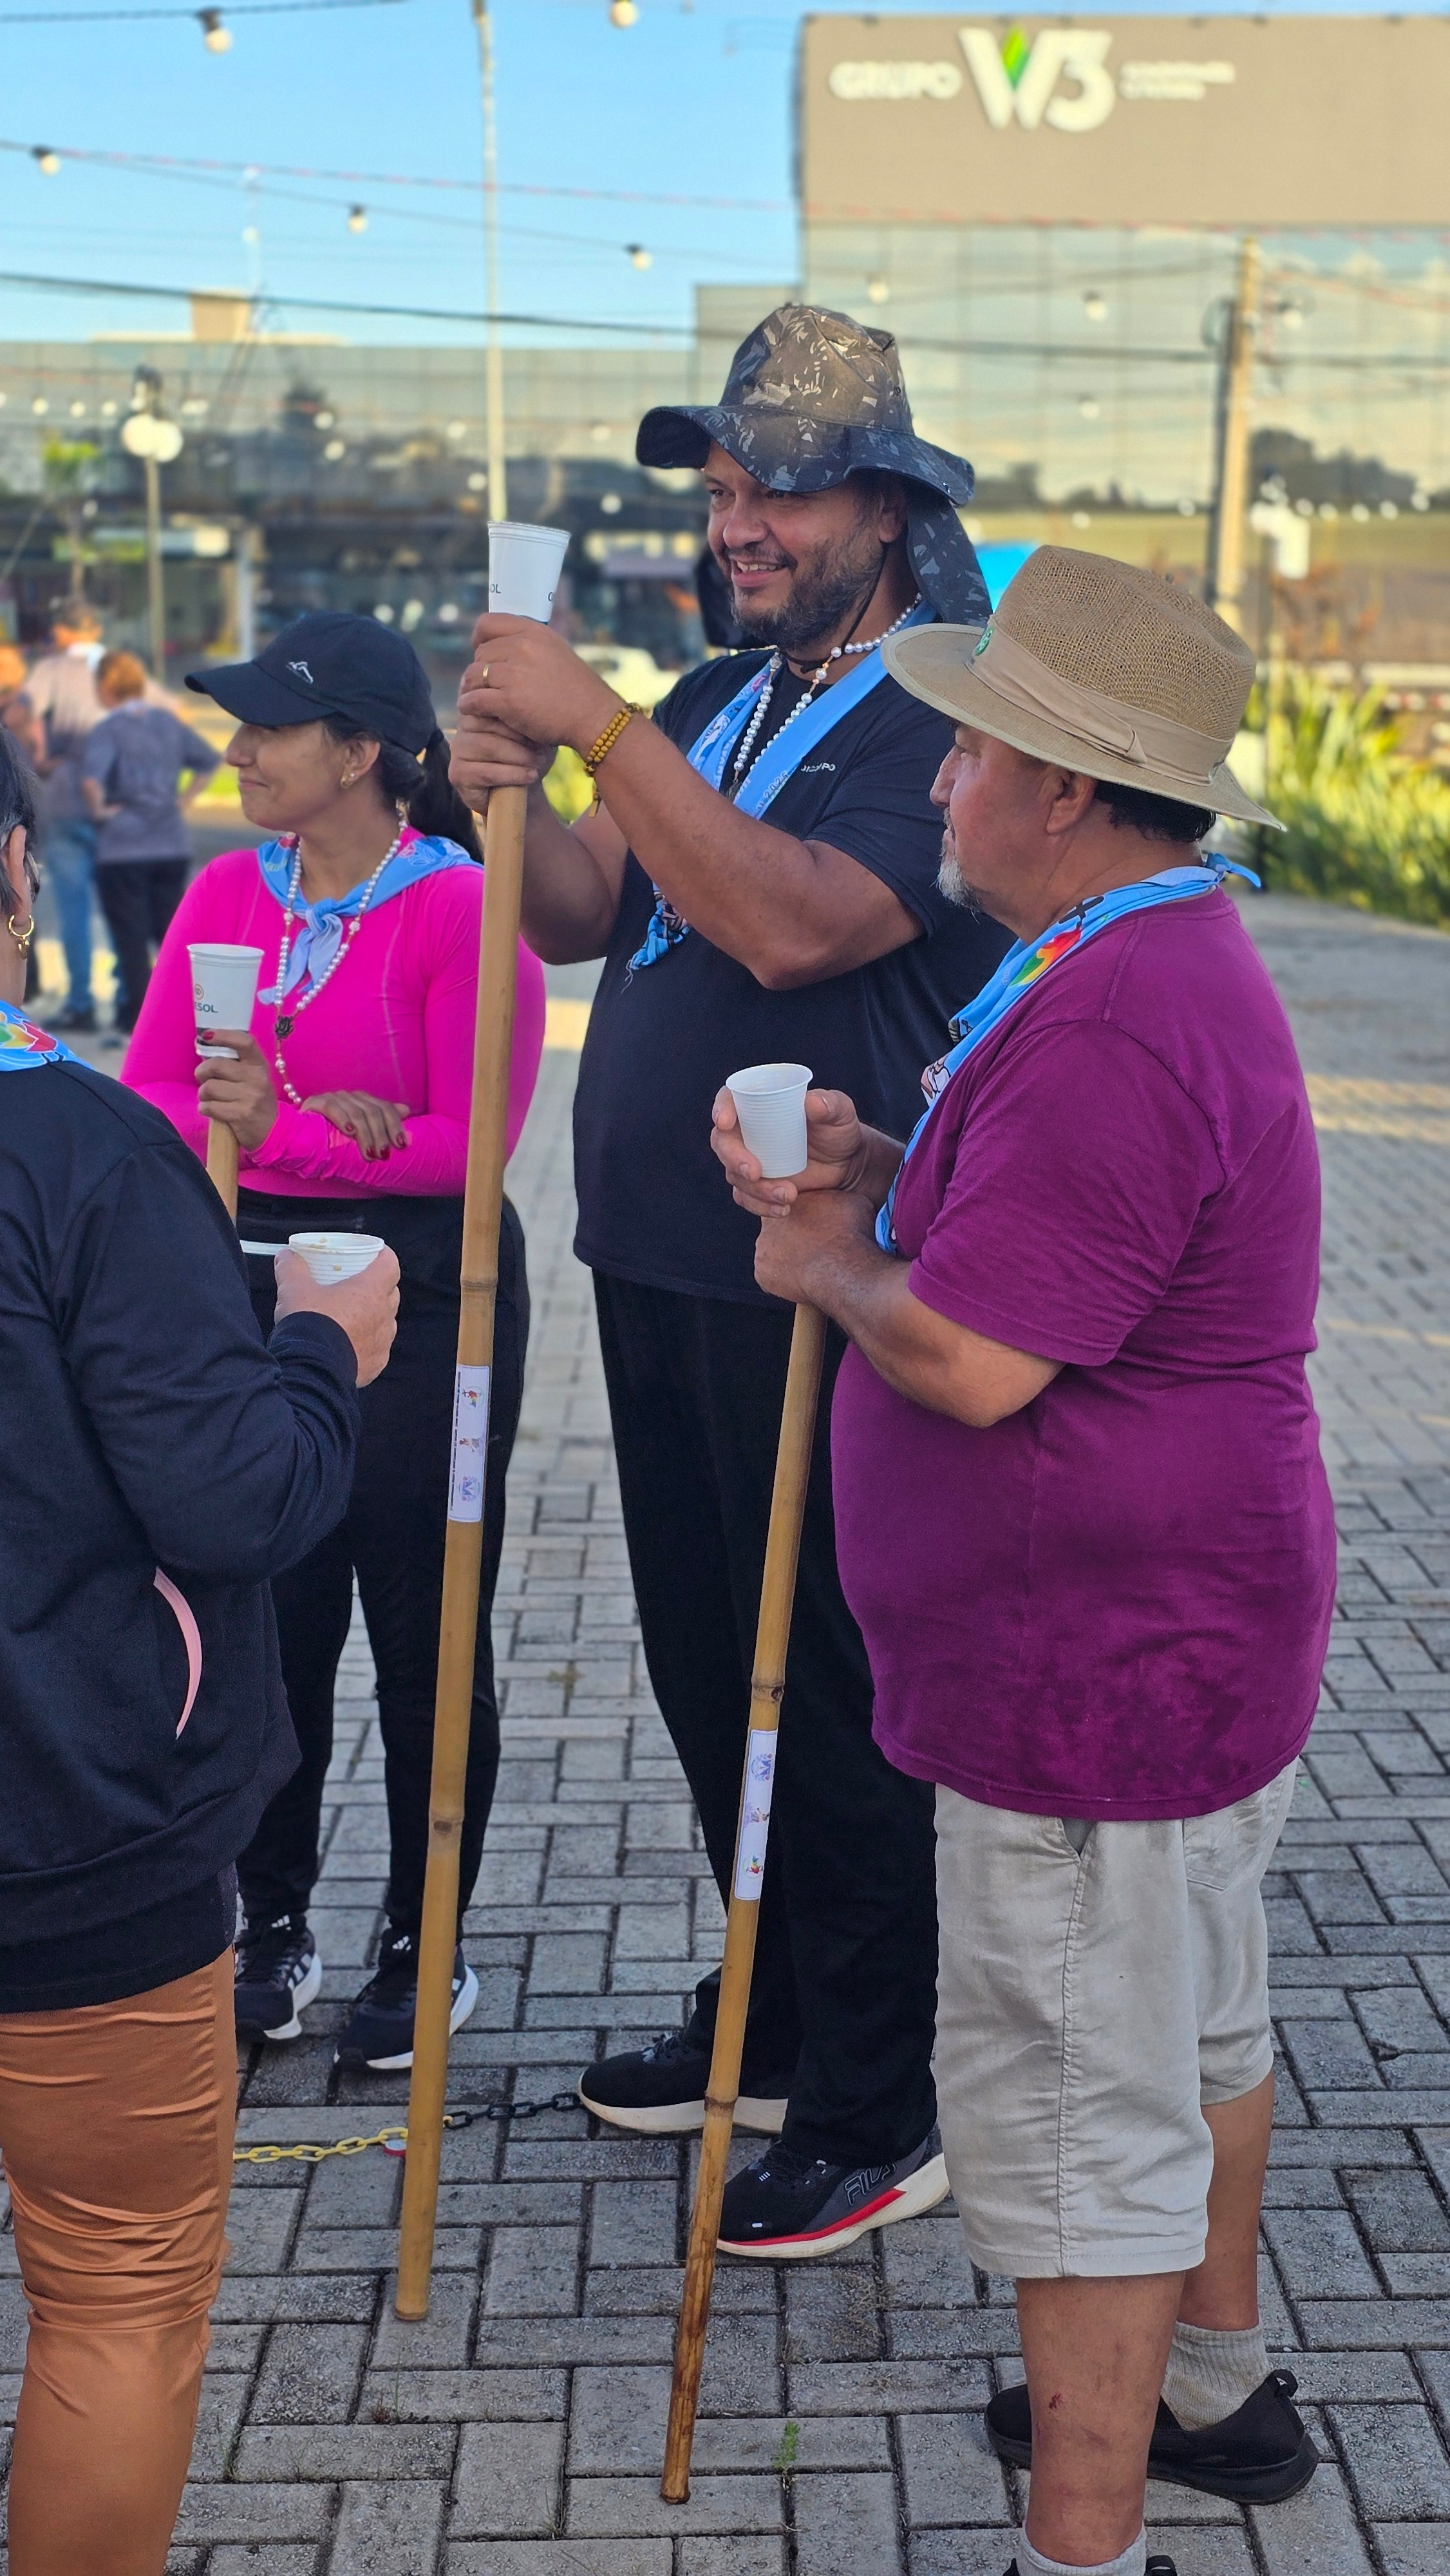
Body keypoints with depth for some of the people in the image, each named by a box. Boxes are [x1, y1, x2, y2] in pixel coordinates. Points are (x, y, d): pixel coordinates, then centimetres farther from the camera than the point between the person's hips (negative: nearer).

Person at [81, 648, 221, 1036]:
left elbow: (91, 779, -28)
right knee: (171, 931, 13)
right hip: (172, 844, 5)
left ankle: (137, 1017, 5)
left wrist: (98, 809, -12)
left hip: (123, 847, -5)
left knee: (131, 937, 3)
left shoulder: (108, 730, -12)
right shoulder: (168, 722, 7)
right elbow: (210, 760, 15)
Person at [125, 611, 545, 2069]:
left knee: (423, 1639, 6)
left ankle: (424, 1952, 22)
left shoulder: (459, 909, -12)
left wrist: (273, 1129, -20)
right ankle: (274, 1932, 27)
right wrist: (332, 1121, -16)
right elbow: (149, 1098, 0)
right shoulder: (226, 893, 6)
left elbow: (469, 1142, -17)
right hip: (254, 1285, 5)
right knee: (267, 1621, 11)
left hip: (423, 1300, -5)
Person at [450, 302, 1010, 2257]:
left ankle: (878, 2116, 14)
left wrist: (595, 730, -25)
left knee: (829, 1691, 0)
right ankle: (764, 2029, 35)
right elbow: (585, 920, 9)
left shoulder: (944, 716, -12)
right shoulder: (717, 701, 14)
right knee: (707, 1670, 17)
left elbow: (792, 922, -28)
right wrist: (513, 799, -10)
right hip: (660, 1266, 9)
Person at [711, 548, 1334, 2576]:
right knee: (1196, 2027, 25)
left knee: (1076, 2110, 0)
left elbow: (968, 1359, -29)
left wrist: (824, 1264, -9)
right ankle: (1212, 2387, 44)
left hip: (1096, 1677, -11)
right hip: (1187, 1640, 11)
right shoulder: (1177, 956, 10)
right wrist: (882, 1177, 3)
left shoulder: (1110, 1025, -26)